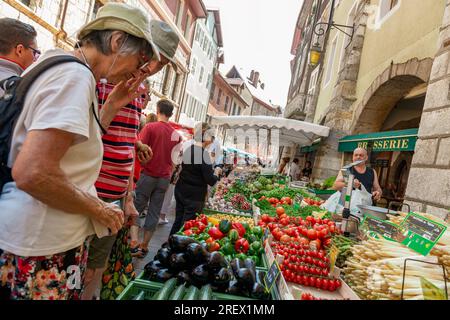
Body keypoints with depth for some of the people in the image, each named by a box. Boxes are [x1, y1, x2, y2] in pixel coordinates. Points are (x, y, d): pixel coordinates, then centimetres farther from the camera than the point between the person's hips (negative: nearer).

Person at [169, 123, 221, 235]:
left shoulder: (188, 149, 5)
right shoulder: (203, 153, -17)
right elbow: (211, 181, -17)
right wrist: (216, 172, 3)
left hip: (180, 191, 7)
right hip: (195, 196, -7)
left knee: (178, 221, 17)